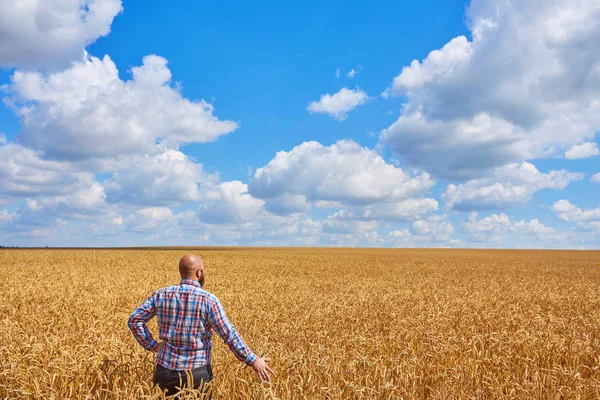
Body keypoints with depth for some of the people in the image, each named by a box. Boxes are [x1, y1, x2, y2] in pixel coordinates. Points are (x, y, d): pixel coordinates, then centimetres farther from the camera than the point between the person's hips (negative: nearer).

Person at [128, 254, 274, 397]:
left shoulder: (161, 295, -2)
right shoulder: (208, 300, -12)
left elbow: (134, 320, 1)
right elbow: (229, 335, -13)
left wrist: (152, 346, 5)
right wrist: (252, 360, -6)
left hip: (165, 369, 3)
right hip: (196, 372, -3)